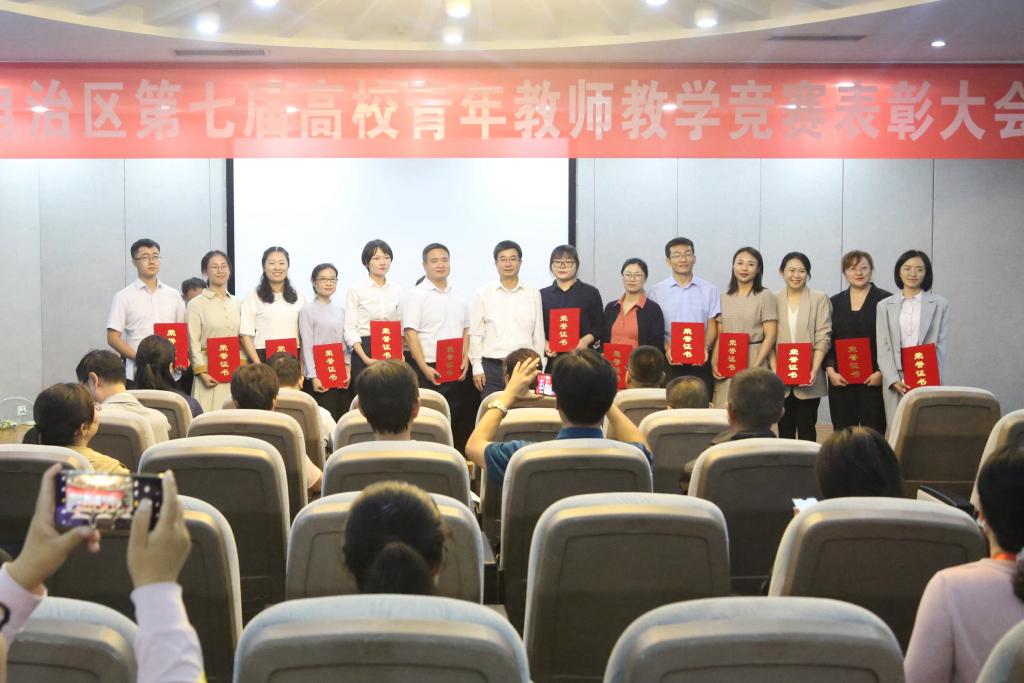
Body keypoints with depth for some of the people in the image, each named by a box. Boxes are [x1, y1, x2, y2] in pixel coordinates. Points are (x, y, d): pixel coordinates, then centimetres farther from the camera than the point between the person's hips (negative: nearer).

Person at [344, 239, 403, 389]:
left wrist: (400, 353, -1)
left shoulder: (396, 290, 11)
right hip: (364, 350, -3)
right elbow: (350, 329, -5)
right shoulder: (356, 290, 0)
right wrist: (365, 358, -16)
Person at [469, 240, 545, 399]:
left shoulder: (533, 295, 7)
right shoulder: (483, 294, 3)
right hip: (491, 367, -1)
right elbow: (476, 334, 3)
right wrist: (477, 367, -1)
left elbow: (538, 335, 9)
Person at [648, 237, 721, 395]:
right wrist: (667, 348, -14)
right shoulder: (657, 291, 6)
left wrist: (705, 348, -12)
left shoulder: (709, 290, 8)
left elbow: (712, 325, 7)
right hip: (670, 360, 0)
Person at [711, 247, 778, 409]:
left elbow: (770, 336, -4)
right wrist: (714, 362, -2)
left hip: (753, 360, -4)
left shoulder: (765, 296, 0)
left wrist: (756, 366, -14)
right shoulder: (725, 298, 13)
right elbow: (719, 335, 13)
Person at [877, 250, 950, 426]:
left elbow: (941, 346, 4)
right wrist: (894, 380, -8)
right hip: (895, 383, 1)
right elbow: (883, 347, 6)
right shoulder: (885, 306, 12)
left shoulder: (940, 305, 9)